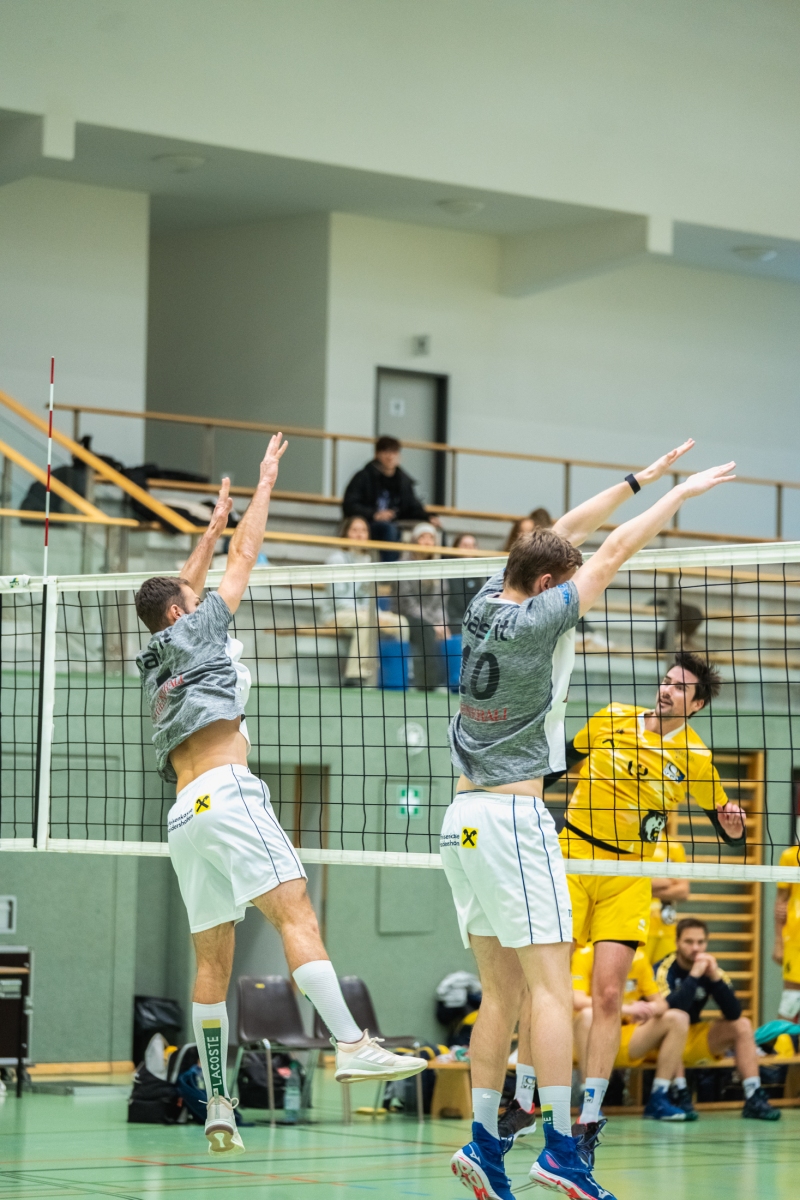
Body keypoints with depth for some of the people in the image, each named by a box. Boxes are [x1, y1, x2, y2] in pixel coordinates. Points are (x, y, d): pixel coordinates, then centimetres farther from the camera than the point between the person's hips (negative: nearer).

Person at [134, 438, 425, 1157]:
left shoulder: (156, 664, 25)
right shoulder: (194, 633, 8)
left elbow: (181, 590, 42)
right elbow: (244, 559, 13)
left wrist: (212, 528, 49)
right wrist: (265, 482, 23)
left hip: (184, 815, 8)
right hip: (226, 794, -8)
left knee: (213, 961, 6)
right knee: (295, 912, -20)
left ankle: (217, 1105, 2)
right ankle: (351, 1045, -37)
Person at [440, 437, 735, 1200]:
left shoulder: (486, 606, 8)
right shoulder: (534, 620, -11)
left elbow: (561, 534, 18)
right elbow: (614, 553, -4)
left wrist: (641, 478, 22)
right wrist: (678, 496, 7)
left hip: (463, 818, 8)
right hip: (513, 816, -8)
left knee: (501, 989, 8)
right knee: (549, 983, -9)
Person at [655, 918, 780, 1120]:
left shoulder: (710, 969, -2)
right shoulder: (664, 970, -19)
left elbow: (734, 1014, -13)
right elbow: (672, 1009, -37)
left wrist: (715, 977, -23)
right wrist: (694, 975, -33)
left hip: (692, 1040, 7)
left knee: (742, 1025, -5)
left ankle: (754, 1098, -15)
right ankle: (679, 1096, -34)